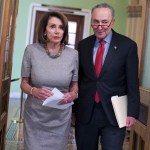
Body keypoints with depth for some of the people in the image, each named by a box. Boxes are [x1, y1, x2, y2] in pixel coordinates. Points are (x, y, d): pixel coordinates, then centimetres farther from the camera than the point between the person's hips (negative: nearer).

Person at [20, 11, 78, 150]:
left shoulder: (73, 54, -4)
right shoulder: (32, 50, -7)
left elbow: (75, 85, 7)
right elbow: (24, 83, 1)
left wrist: (72, 95, -15)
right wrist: (34, 91, -21)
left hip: (60, 117, 1)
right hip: (35, 115, -1)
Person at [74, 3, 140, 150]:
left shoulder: (127, 45, -4)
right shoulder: (83, 45, 6)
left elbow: (132, 83, -4)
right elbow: (78, 77, 9)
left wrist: (132, 112, -7)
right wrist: (74, 107, 9)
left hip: (113, 113, -3)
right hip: (85, 112, 3)